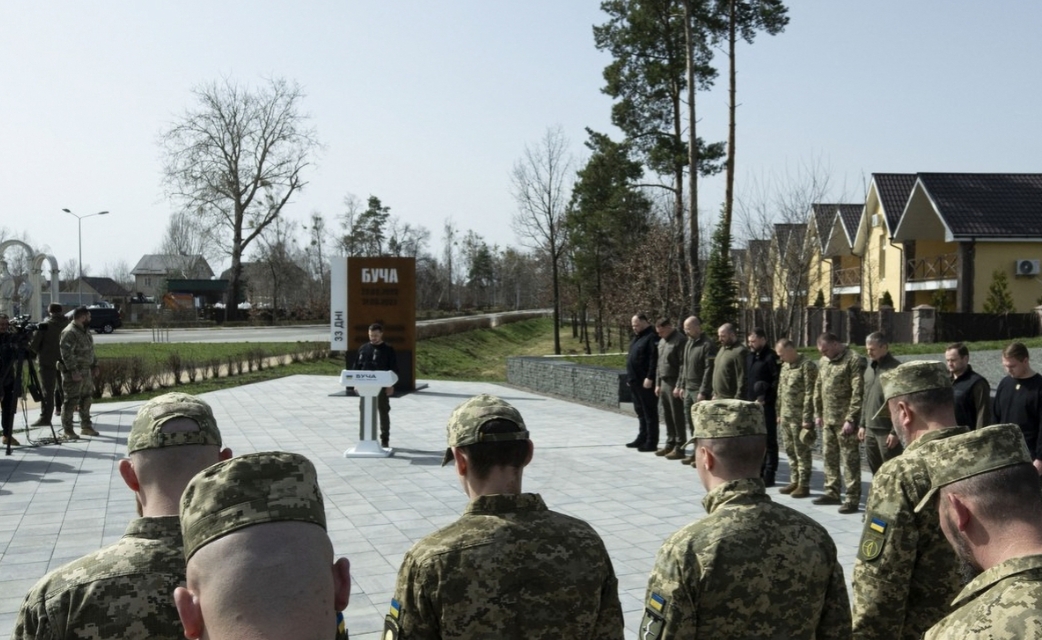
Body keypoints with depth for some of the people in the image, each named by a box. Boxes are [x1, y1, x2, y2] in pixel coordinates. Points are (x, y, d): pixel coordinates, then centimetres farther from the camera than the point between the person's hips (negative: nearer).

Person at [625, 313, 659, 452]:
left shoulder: (652, 337, -13)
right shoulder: (636, 338, 18)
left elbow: (654, 360, -21)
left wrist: (649, 378, -25)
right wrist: (630, 377, 20)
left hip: (645, 383, -10)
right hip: (635, 382, 10)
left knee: (649, 413, -4)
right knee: (640, 412, 16)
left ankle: (651, 443, -1)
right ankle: (642, 438, 24)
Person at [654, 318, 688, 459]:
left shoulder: (680, 340, -12)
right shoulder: (662, 341, 16)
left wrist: (679, 386, -18)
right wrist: (657, 384, 18)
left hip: (674, 383, -8)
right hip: (664, 383, 8)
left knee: (677, 417, -3)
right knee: (667, 416, 13)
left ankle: (679, 448, 1)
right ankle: (670, 444, 22)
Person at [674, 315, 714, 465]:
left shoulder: (706, 345, -13)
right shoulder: (688, 343, 13)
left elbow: (709, 370, -17)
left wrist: (703, 392, -19)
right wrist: (681, 386, 15)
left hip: (700, 391, -8)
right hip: (688, 389, 8)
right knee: (690, 422, 12)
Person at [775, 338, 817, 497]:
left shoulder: (807, 366, -14)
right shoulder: (785, 365, 13)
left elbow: (809, 394, -17)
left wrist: (807, 419, -19)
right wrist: (779, 413, 17)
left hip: (800, 417, -8)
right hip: (786, 417, 8)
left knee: (802, 452, -1)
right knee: (790, 451, 13)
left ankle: (804, 485, 5)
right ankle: (794, 482, 23)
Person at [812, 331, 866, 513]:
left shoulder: (854, 360, -12)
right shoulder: (823, 361, 13)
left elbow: (858, 393, -17)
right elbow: (818, 388, 21)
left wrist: (851, 419, -19)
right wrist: (818, 413, 16)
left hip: (845, 420, -8)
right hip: (828, 419, 8)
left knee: (850, 459, -3)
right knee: (829, 456, 14)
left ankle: (852, 499, 0)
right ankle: (832, 492, 26)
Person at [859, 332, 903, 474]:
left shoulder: (895, 369, -12)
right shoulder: (869, 368, 12)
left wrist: (895, 431, -17)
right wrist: (862, 424, 15)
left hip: (887, 430, -8)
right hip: (870, 429, 8)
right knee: (875, 470, 14)